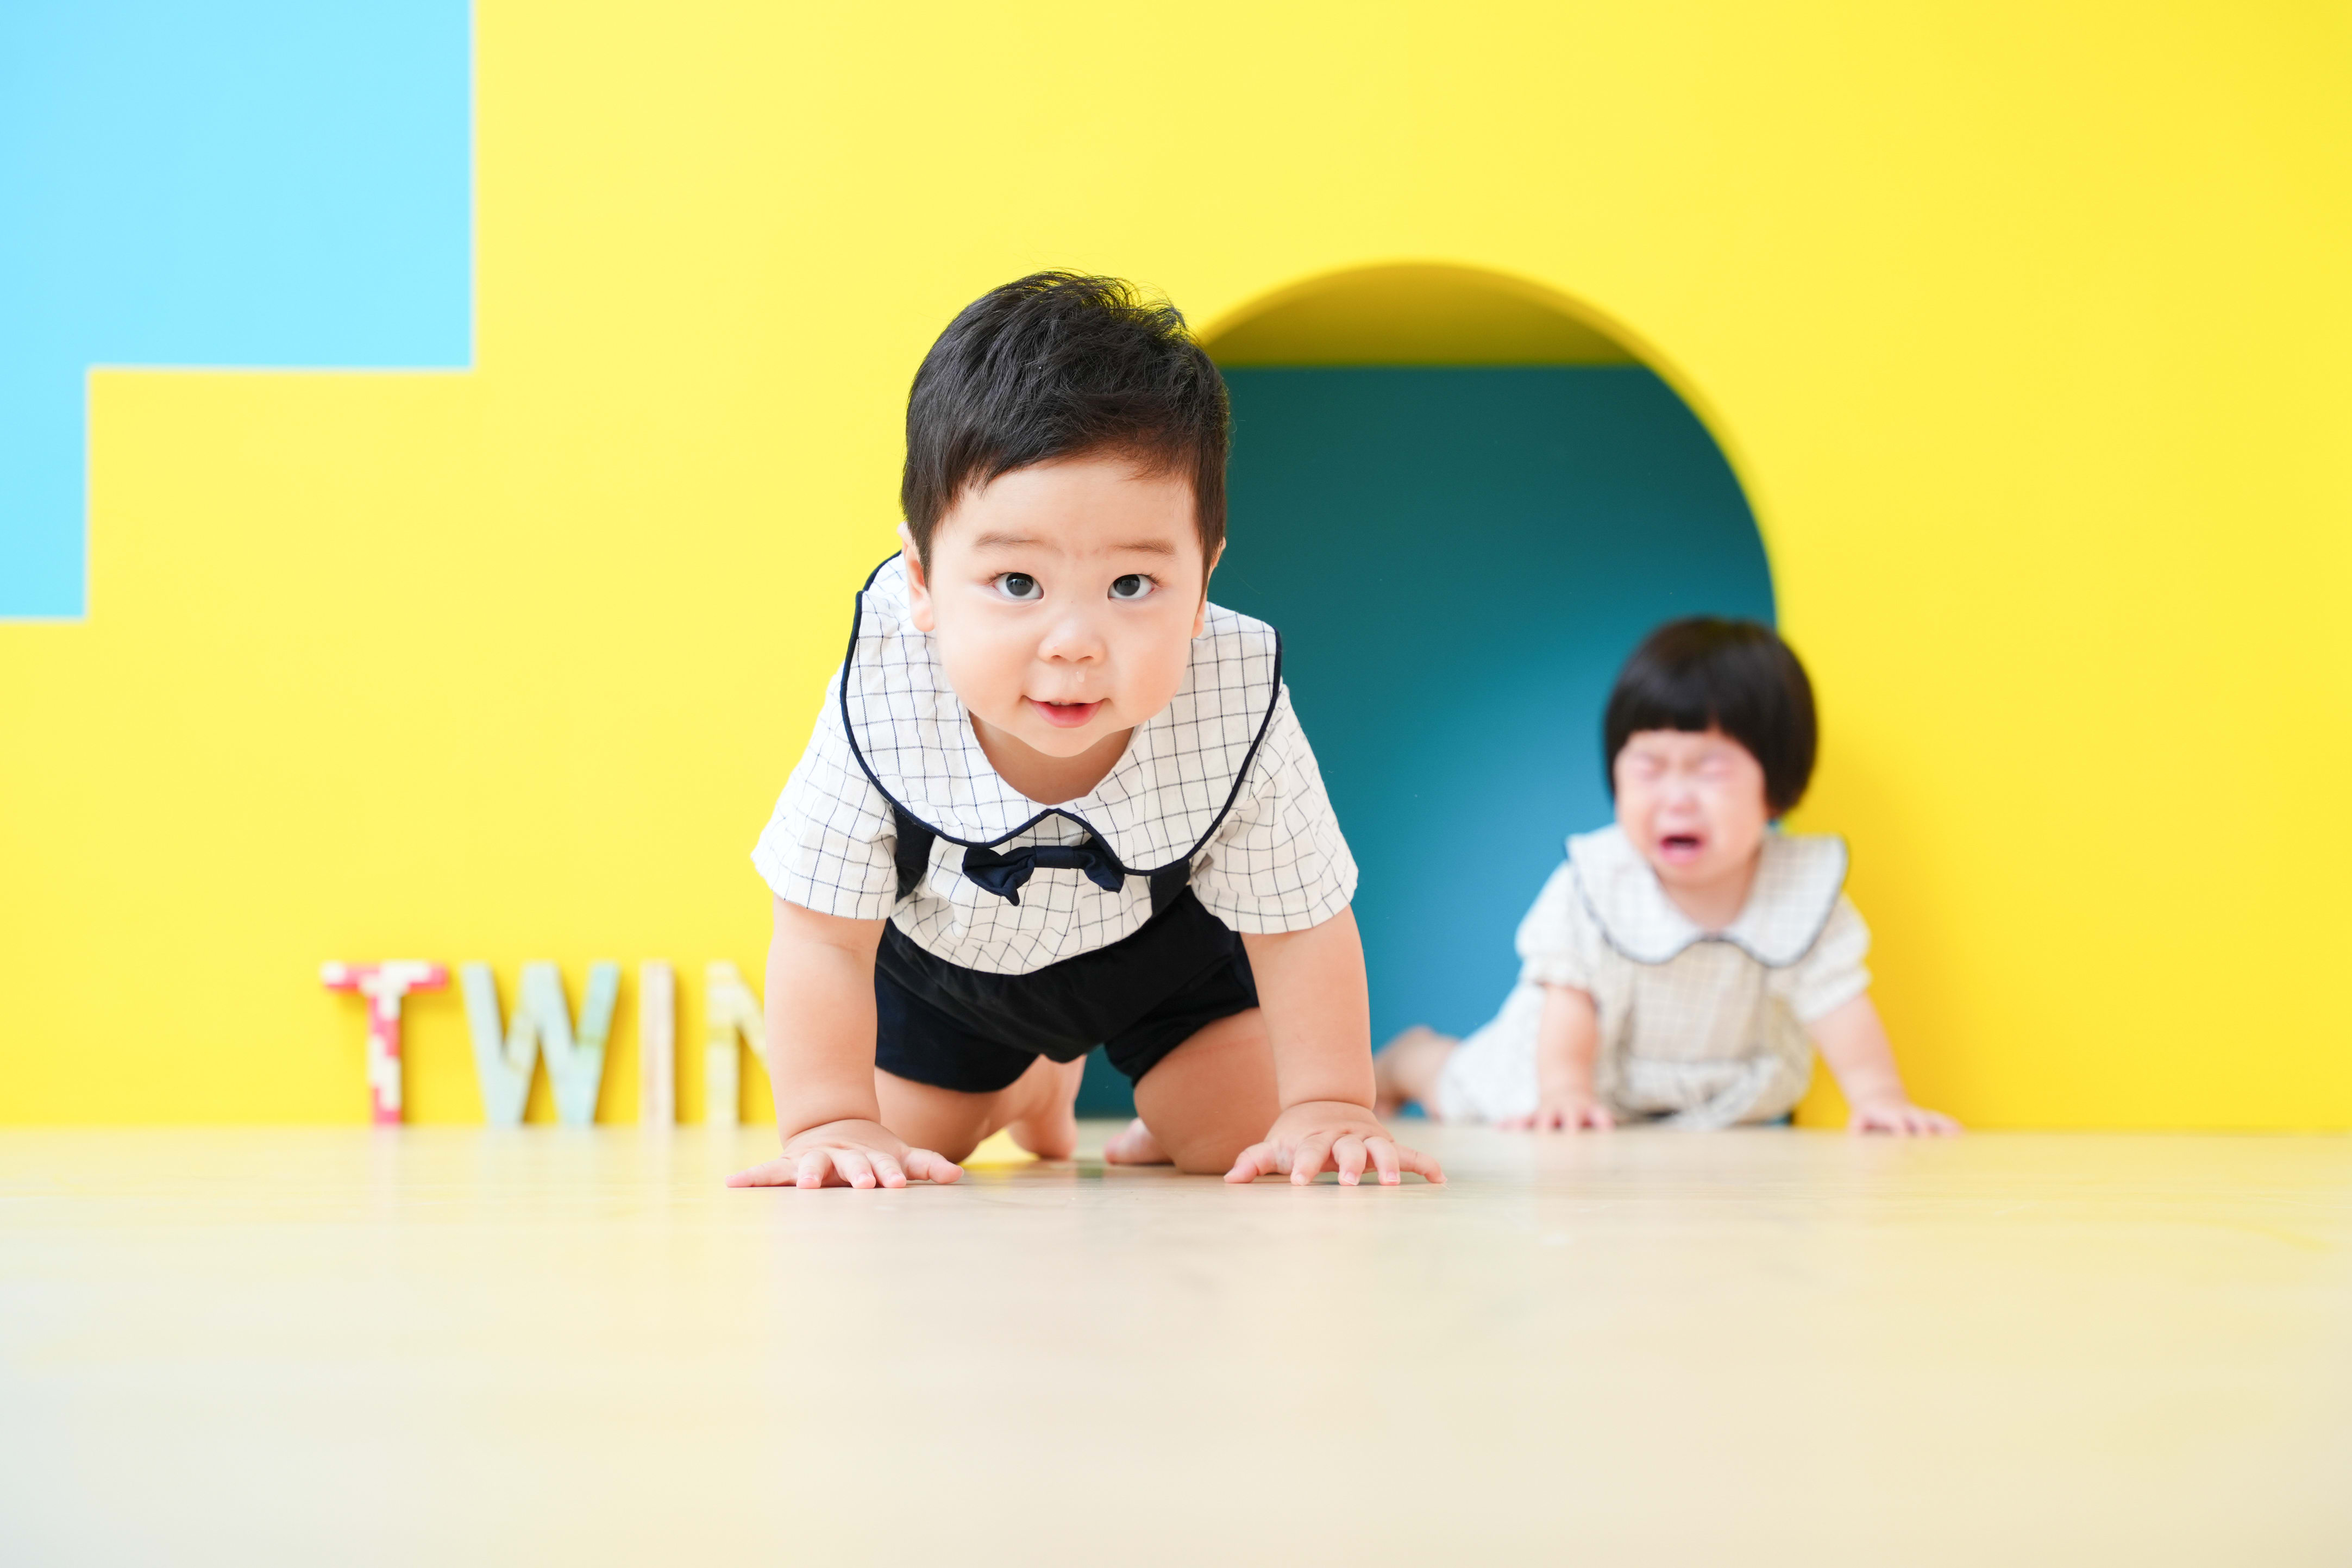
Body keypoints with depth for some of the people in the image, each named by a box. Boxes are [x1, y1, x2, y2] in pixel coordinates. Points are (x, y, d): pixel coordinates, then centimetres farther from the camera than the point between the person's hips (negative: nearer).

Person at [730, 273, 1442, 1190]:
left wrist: (1327, 1109, -26)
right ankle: (1031, 1089, 42)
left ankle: (1166, 1126, 32)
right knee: (906, 1139, 8)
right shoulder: (884, 704, -41)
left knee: (1248, 1135, -5)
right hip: (946, 946, 0)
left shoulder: (1237, 711, -40)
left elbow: (1297, 925, -23)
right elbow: (823, 939, -29)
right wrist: (834, 1127, -34)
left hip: (1155, 936, 0)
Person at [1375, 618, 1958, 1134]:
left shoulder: (1805, 889, -27)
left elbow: (1837, 1003, -25)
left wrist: (1879, 1096, -36)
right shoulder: (1593, 885, -32)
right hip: (1596, 1065, -2)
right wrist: (1565, 1090, -43)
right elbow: (1570, 996, -30)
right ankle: (1411, 1058, 38)